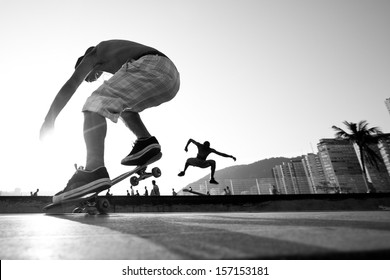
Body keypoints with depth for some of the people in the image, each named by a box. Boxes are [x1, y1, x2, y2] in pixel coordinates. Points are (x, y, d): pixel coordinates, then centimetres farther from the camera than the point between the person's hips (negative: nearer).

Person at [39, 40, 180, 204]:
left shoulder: (92, 55, 21)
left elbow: (70, 86, 10)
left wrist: (49, 120, 12)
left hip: (148, 67, -8)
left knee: (96, 104, -6)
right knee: (124, 104, 28)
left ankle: (94, 171, -23)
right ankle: (146, 141, 6)